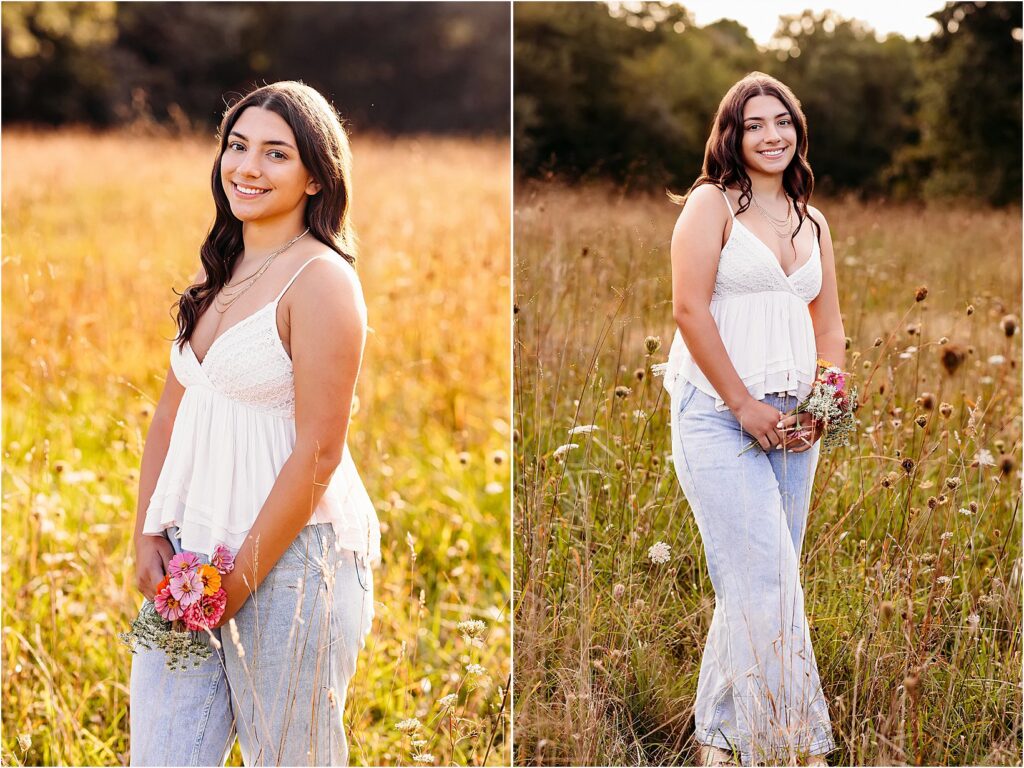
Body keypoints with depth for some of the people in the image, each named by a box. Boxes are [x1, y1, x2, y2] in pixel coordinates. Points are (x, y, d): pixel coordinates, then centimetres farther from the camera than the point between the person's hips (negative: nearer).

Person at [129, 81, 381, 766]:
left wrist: (241, 578, -14)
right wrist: (148, 537, 1)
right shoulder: (220, 274, 10)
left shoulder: (321, 279, -14)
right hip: (194, 552, 7)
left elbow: (318, 454, -17)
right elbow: (172, 414, 12)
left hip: (293, 556, -7)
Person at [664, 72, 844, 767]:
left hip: (791, 421, 6)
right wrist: (744, 405, -13)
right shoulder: (712, 204, -2)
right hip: (718, 416, -6)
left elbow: (829, 324, 18)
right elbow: (690, 309, -11)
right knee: (765, 581, -11)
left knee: (762, 582, 7)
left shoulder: (812, 222, 17)